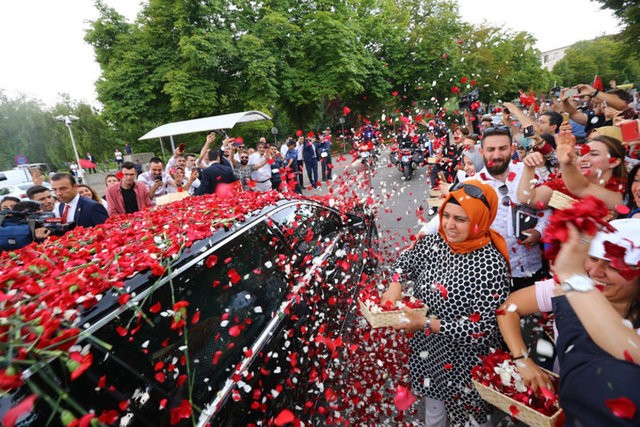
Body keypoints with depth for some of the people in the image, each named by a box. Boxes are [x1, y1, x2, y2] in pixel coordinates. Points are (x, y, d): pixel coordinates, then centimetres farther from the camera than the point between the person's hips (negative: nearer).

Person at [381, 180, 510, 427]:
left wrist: (426, 324, -28)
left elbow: (482, 328, -25)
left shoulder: (491, 265, -27)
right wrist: (395, 285, -12)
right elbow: (406, 261, 6)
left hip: (463, 362, -5)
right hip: (427, 350, 5)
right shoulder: (437, 241, -10)